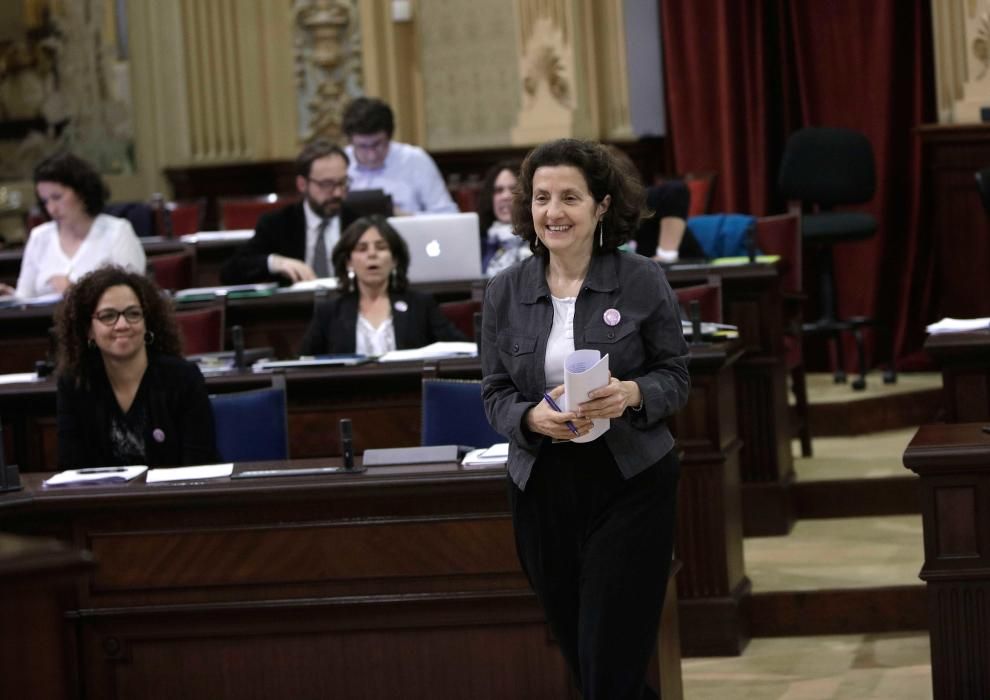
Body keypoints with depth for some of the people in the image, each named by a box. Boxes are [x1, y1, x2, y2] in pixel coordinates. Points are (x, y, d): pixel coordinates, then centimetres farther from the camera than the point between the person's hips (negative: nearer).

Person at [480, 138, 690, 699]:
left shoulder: (643, 281, -4)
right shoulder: (505, 292, 2)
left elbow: (676, 377, -1)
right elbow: (495, 395, 4)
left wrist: (632, 394, -22)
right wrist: (532, 418, -18)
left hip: (629, 484, -3)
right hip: (543, 489, 3)